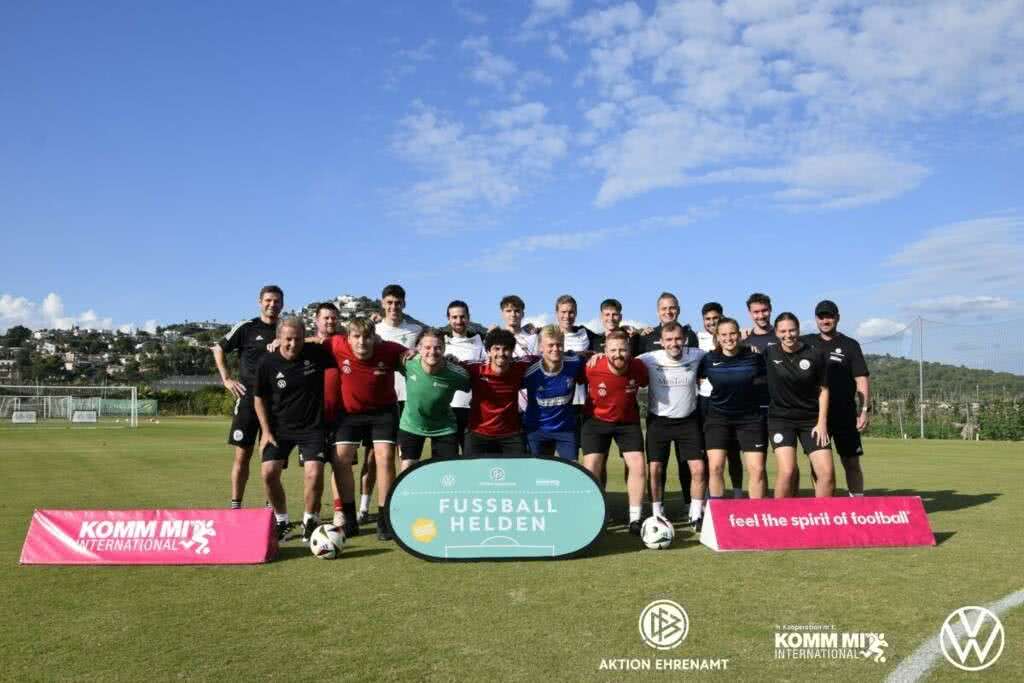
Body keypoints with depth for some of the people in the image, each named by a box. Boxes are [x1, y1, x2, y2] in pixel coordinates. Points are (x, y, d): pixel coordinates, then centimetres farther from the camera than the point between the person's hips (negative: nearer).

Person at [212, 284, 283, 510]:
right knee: (242, 456, 0)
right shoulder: (246, 328, 0)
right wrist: (226, 379, 2)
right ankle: (235, 506, 10)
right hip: (248, 399, -2)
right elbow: (219, 349, 8)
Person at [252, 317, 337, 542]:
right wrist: (266, 431, -2)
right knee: (269, 473, -11)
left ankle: (310, 520, 9)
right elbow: (259, 398, 3)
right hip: (279, 428, 1)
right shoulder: (267, 362, -8)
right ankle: (281, 520, 14)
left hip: (312, 426, -1)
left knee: (314, 474, -16)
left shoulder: (317, 353, -9)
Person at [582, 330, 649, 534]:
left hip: (628, 422, 2)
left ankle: (635, 519, 5)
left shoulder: (639, 367, -17)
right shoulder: (592, 368, -25)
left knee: (638, 465, -7)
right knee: (591, 468, -6)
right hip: (597, 420, -2)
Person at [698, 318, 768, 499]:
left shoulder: (754, 356, -8)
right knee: (715, 467, -6)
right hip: (718, 417, 0)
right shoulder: (709, 359, -6)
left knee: (757, 469, -3)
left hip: (751, 417, 0)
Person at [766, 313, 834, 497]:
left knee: (827, 472, -6)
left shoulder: (814, 355, -5)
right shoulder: (769, 353, -4)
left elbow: (823, 390, 3)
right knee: (787, 470, -17)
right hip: (780, 418, -1)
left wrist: (822, 422, -3)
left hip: (812, 419, 1)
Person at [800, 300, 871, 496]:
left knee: (851, 463, 2)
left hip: (845, 414, -1)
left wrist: (865, 409, -7)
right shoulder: (806, 342, 10)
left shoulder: (850, 345, 5)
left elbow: (862, 379, 1)